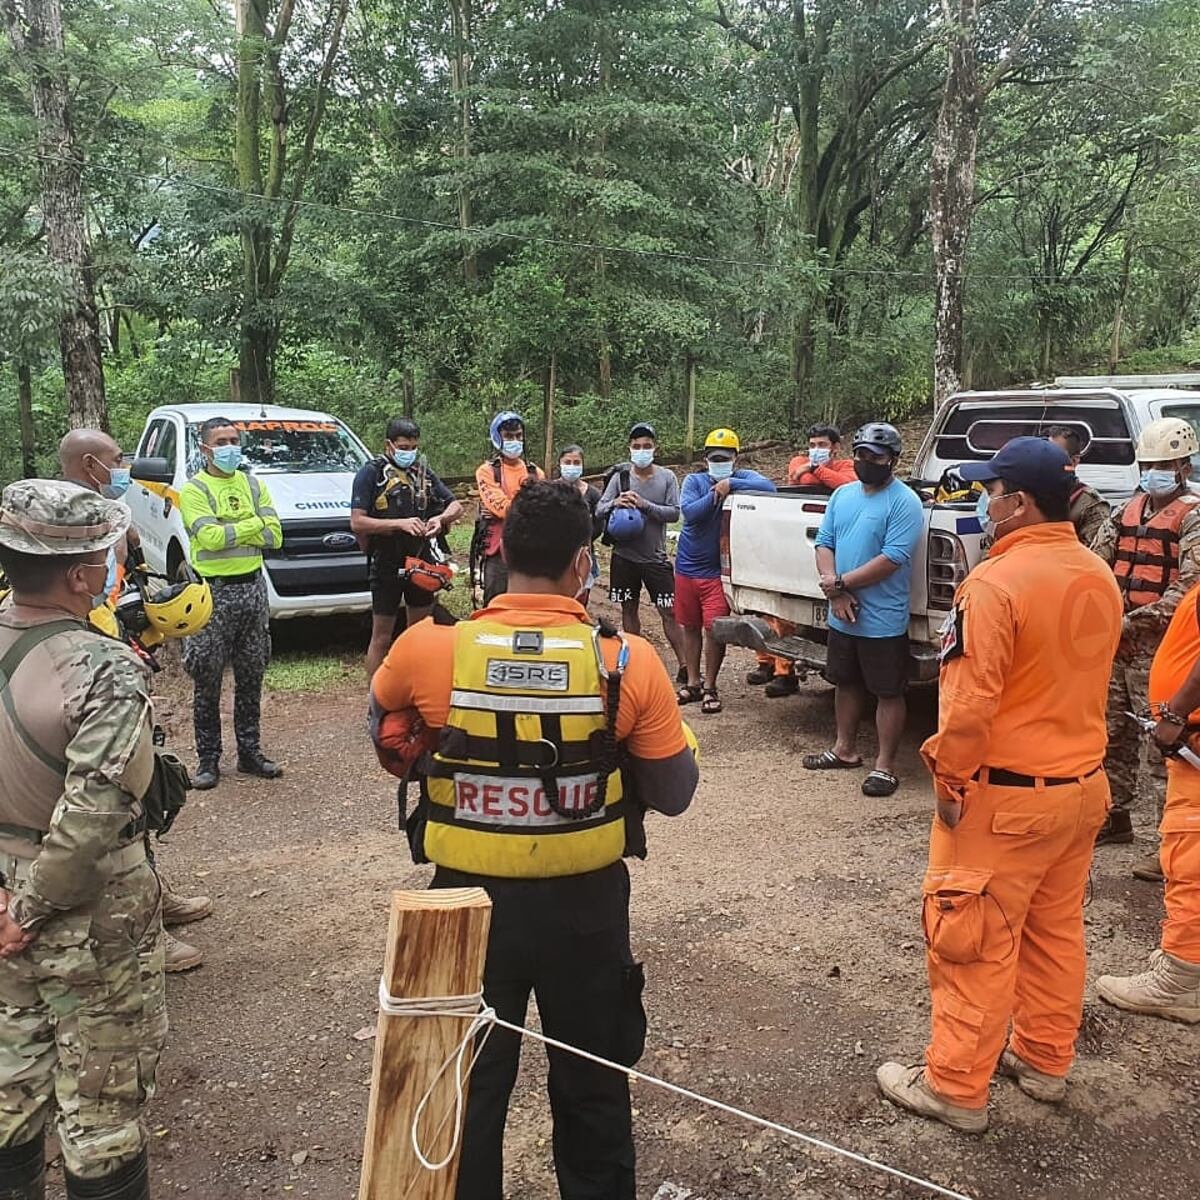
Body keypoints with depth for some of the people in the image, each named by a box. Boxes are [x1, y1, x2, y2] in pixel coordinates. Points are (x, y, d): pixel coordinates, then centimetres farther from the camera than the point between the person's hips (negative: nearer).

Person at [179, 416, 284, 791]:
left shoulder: (254, 485, 11)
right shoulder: (194, 490, -4)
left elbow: (274, 536, 0)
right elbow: (210, 538, -18)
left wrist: (228, 531, -12)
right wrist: (253, 524, -9)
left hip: (252, 588, 5)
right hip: (213, 592, -4)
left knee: (251, 678, 11)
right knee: (207, 682, 1)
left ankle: (250, 752, 21)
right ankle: (208, 759, 10)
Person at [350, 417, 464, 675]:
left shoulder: (423, 472, 8)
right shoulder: (371, 473, -7)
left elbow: (456, 506, 11)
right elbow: (357, 523, -15)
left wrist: (440, 518, -12)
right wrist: (399, 523, -25)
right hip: (386, 565, -5)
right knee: (381, 637, 2)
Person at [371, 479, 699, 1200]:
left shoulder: (430, 650, -15)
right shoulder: (630, 662, -17)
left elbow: (381, 712, 8)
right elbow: (674, 795, -5)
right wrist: (666, 729, 11)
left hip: (469, 899, 0)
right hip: (587, 903, 0)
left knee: (469, 1085, 21)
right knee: (593, 1082, 23)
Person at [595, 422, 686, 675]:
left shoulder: (667, 477, -1)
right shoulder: (620, 477, 1)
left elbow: (674, 512, -8)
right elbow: (599, 510, -2)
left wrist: (644, 505, -19)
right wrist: (616, 503, -22)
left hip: (655, 557, -2)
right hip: (624, 556, 2)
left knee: (669, 613, -2)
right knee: (629, 609, 12)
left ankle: (683, 664, 4)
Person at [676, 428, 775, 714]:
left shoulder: (743, 477, -3)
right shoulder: (694, 481, 1)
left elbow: (768, 487, -23)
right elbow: (689, 511, -16)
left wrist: (731, 484, -25)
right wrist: (715, 494, -22)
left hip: (718, 570, -3)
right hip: (688, 565, 3)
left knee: (714, 628, -7)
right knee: (690, 626, 12)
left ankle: (709, 687, 10)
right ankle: (692, 683, 26)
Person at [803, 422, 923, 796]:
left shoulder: (904, 502, -13)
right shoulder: (843, 495, 9)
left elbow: (892, 558, -21)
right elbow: (824, 543, 6)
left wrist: (839, 581, -18)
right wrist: (835, 591, -10)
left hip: (883, 621, -7)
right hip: (842, 616, 7)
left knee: (888, 692, 4)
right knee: (845, 682, 20)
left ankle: (885, 765, 13)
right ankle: (845, 750, 36)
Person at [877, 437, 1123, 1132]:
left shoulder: (996, 582, -23)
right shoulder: (1099, 577, 2)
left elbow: (971, 700, -24)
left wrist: (950, 779, -11)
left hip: (1005, 795, -8)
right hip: (1083, 785, 8)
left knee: (976, 943, 5)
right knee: (1057, 932, 20)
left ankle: (957, 1088, 17)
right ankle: (1046, 1062, 36)